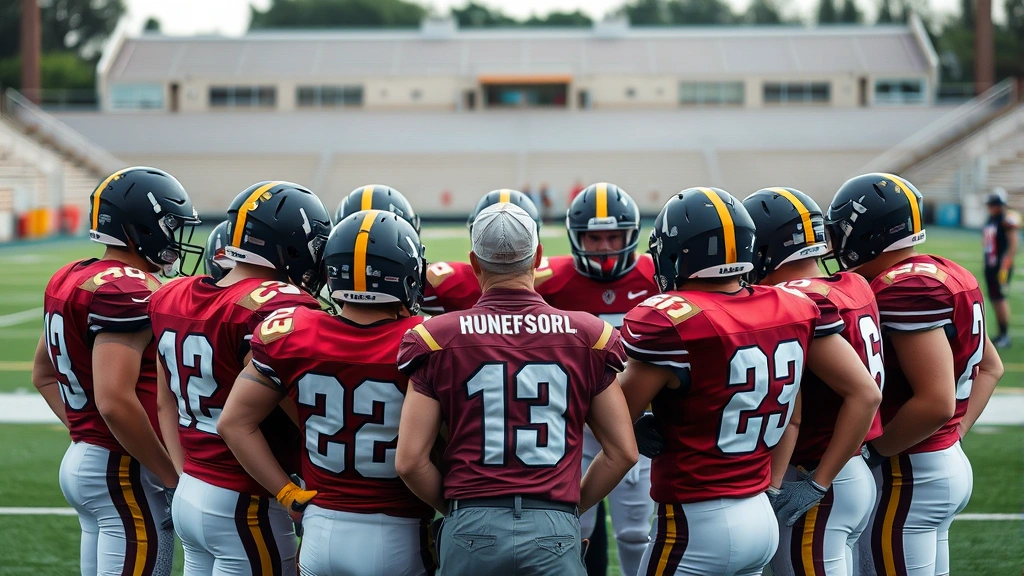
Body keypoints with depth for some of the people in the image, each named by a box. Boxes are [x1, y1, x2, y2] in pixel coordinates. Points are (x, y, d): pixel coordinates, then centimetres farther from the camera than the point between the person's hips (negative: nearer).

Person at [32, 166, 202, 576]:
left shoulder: (70, 280, 10)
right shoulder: (129, 291, -18)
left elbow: (44, 375, 22)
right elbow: (115, 400, -26)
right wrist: (171, 475, -16)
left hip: (82, 461, 10)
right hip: (126, 472, -10)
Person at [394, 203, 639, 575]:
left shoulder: (438, 339, 1)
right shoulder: (586, 337, 5)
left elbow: (410, 461, -1)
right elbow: (623, 452, 7)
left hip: (471, 530, 0)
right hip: (554, 531, 0)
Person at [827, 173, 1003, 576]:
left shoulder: (904, 290, -20)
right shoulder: (947, 276, 9)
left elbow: (936, 402, -26)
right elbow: (991, 368, 19)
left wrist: (873, 449, -14)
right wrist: (955, 434, 14)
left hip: (910, 475, -10)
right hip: (949, 463, 10)